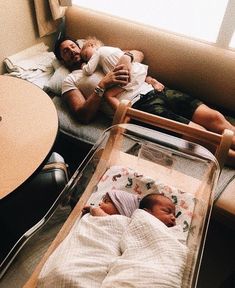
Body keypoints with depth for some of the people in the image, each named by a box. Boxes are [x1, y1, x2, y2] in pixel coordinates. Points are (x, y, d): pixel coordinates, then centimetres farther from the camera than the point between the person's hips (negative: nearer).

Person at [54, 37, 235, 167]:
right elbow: (84, 116, -3)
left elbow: (139, 54, 25)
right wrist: (103, 85, -10)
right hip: (136, 106, -6)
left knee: (215, 118, -9)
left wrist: (127, 57, 1)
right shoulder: (71, 80, 13)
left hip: (153, 91, 6)